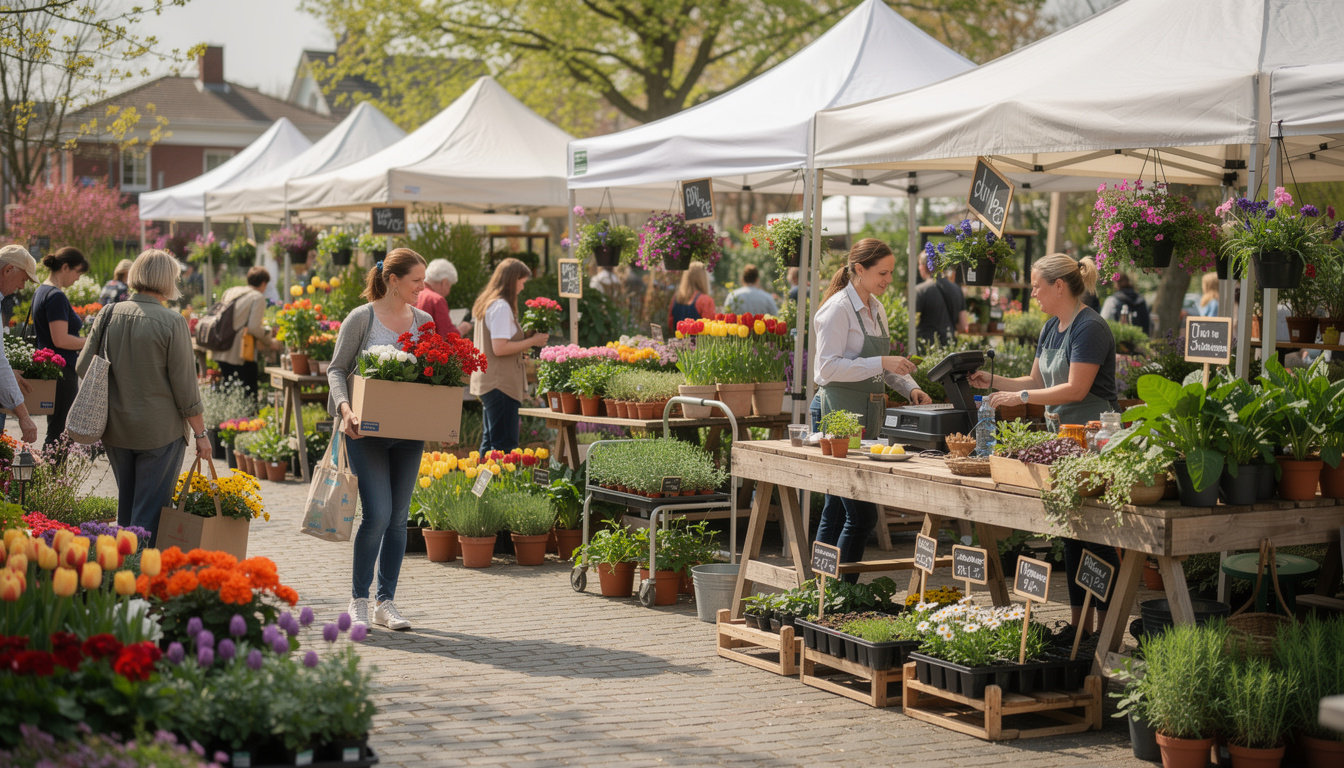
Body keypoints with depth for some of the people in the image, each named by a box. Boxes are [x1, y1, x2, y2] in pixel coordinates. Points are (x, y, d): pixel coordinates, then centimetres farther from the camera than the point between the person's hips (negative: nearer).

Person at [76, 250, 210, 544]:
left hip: (115, 429, 5)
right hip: (158, 429, -5)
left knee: (126, 504, 20)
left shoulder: (108, 315, -1)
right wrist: (200, 434, -3)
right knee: (150, 510, 3)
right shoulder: (172, 321, -14)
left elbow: (83, 368, 5)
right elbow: (185, 385, -12)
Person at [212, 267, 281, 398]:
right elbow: (254, 327, -16)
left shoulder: (230, 292, 15)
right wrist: (269, 343, -1)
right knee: (249, 396, -2)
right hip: (240, 355, -7)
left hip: (222, 352, 7)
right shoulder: (258, 297, -6)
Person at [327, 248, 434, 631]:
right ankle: (358, 600, 3)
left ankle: (386, 602, 16)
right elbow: (337, 369, -1)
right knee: (377, 514, -12)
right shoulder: (361, 319, -3)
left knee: (398, 518, 7)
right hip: (368, 431, -4)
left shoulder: (424, 322, 9)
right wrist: (345, 407, -18)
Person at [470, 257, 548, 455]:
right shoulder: (502, 307, -14)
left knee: (490, 442, 15)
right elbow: (500, 348, -21)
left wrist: (525, 341, 15)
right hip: (501, 385, -10)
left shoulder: (486, 304, 16)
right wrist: (531, 341, -12)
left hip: (486, 384, 10)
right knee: (505, 446, -9)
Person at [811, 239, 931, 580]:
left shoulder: (876, 309, 16)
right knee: (862, 514, -11)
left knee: (836, 511, 11)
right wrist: (882, 363, -23)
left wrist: (909, 386, 8)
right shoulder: (838, 308, -11)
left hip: (868, 412, 9)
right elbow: (828, 367, -18)